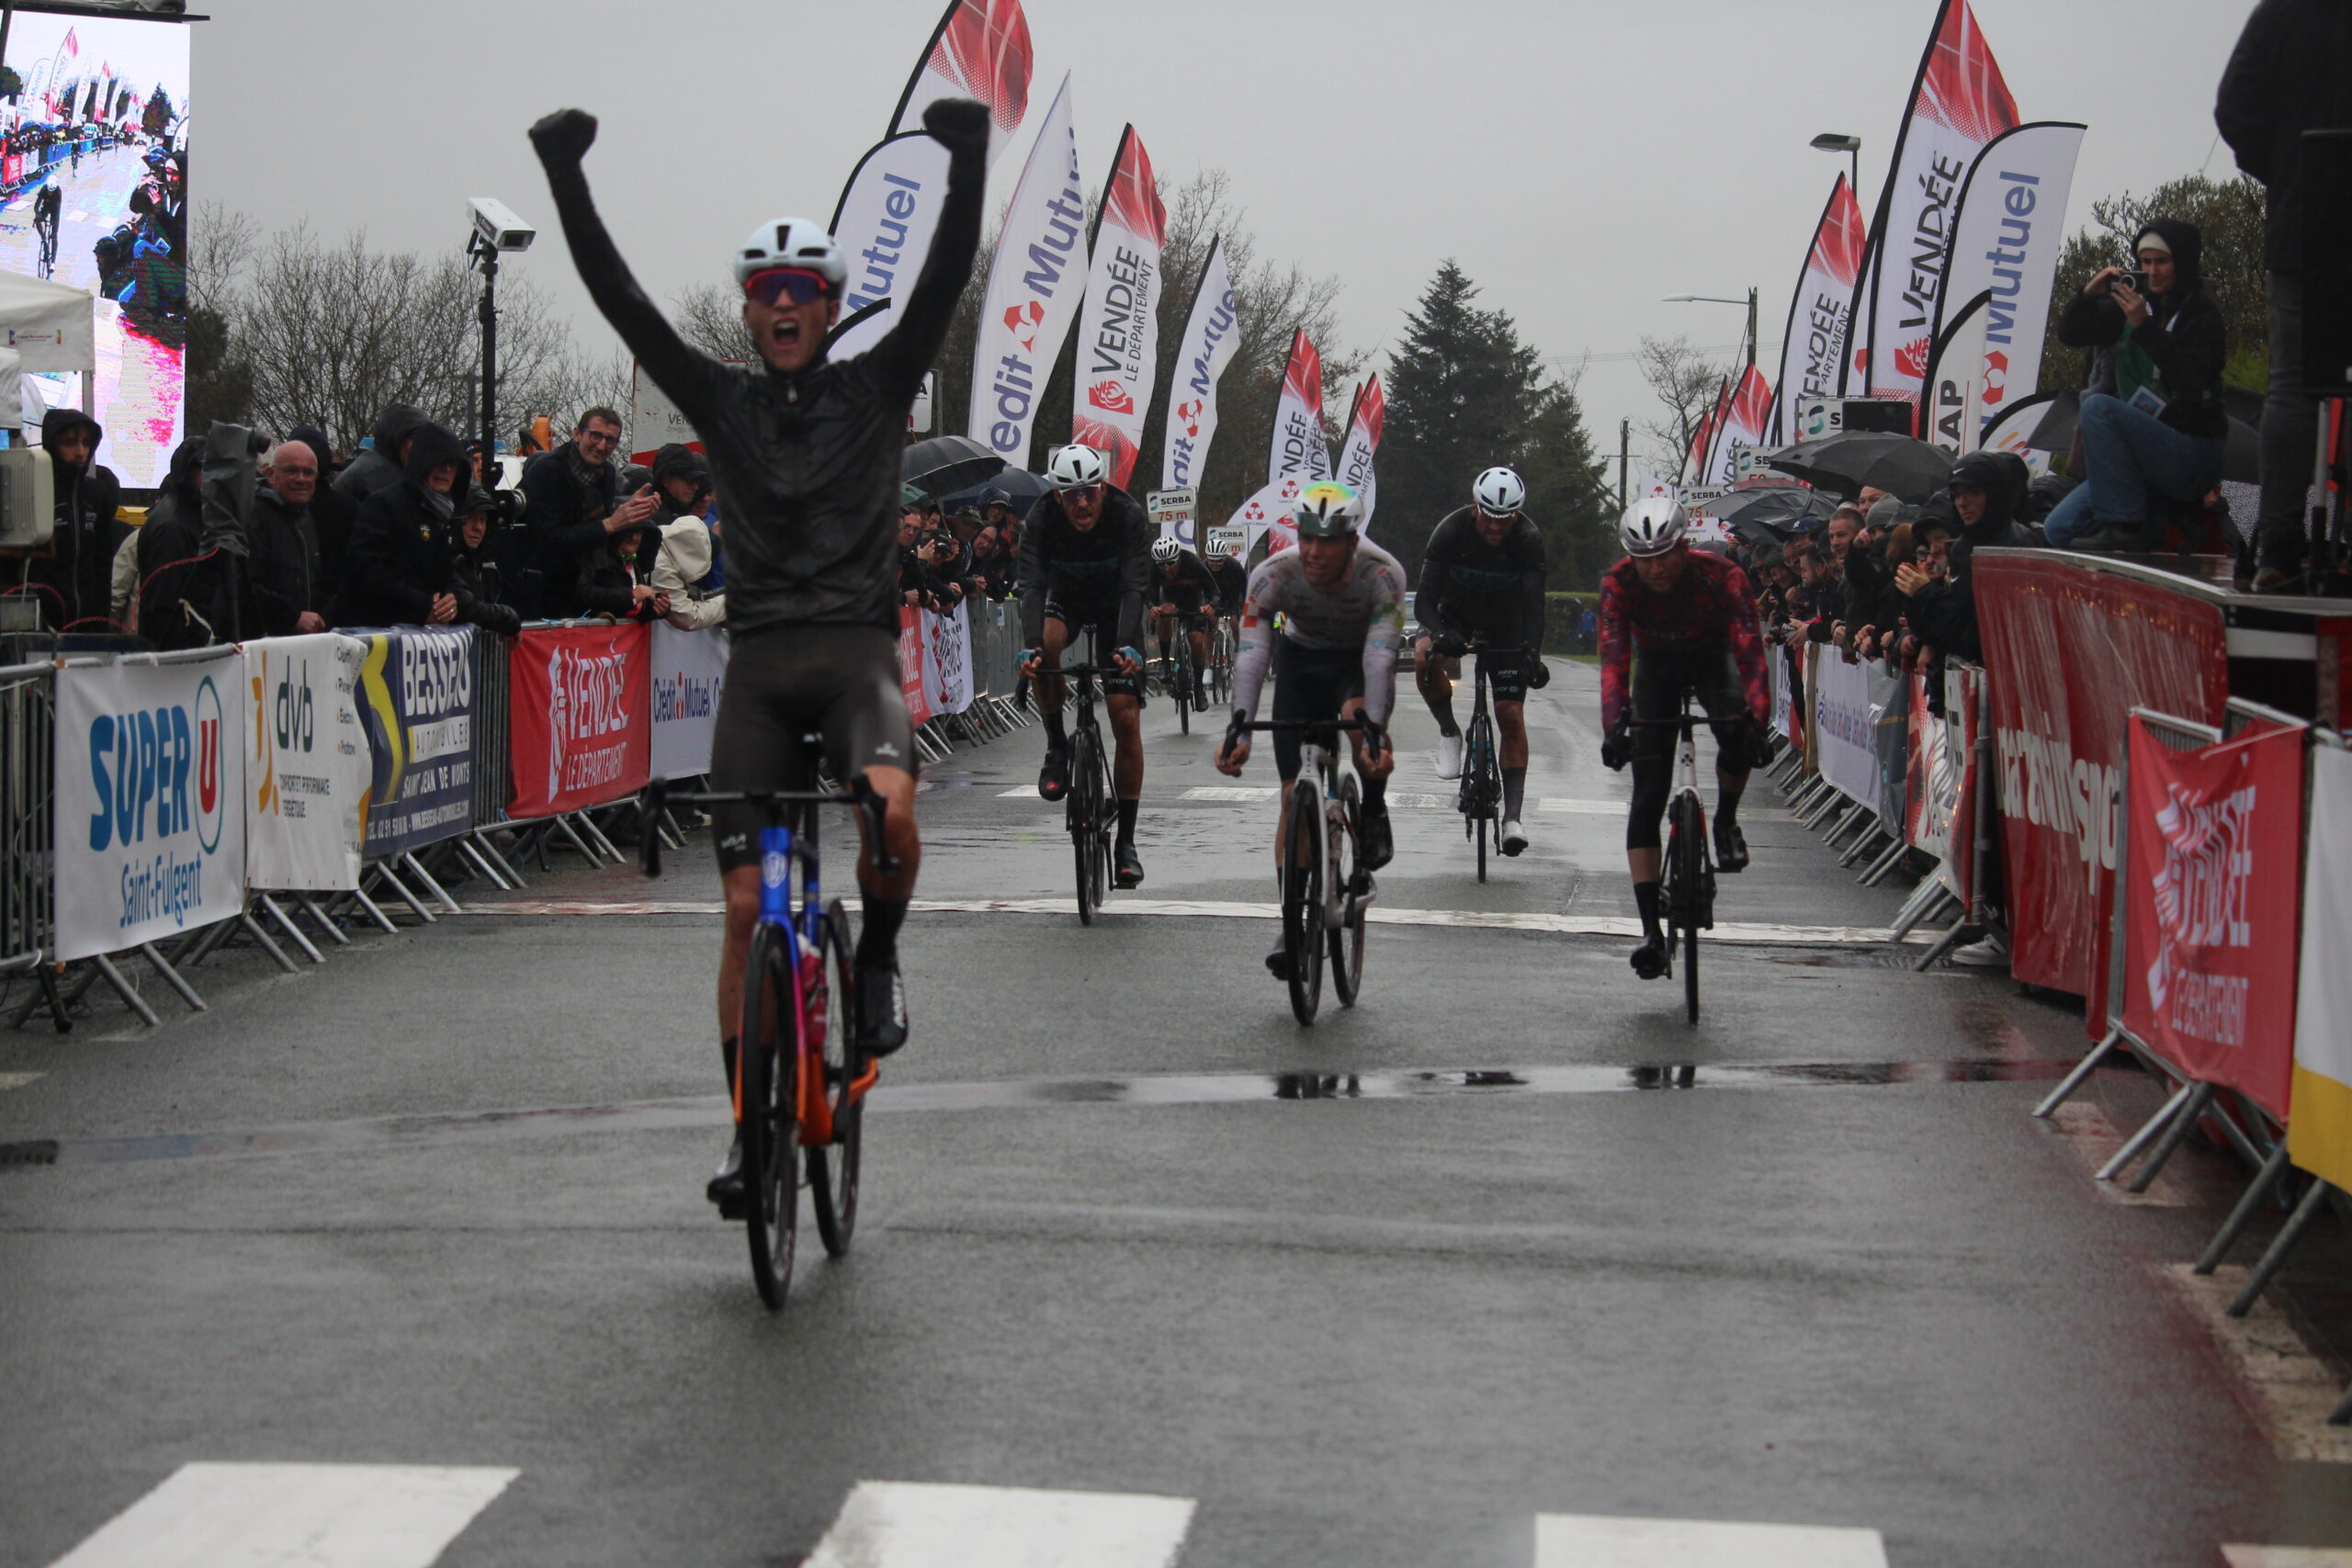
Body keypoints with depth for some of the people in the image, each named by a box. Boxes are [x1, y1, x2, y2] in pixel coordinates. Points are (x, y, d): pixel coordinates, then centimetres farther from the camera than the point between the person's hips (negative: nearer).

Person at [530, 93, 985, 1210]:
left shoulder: (877, 387, 7)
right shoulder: (720, 401, 10)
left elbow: (946, 278, -5)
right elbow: (618, 297, 3)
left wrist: (968, 158, -17)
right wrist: (565, 176, -6)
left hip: (857, 649, -2)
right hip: (760, 663, 2)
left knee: (889, 810, -33)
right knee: (747, 905, -2)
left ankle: (878, 957, -1)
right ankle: (750, 1130, 7)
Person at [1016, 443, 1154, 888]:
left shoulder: (1129, 515, -29)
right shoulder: (1041, 518, -26)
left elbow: (1135, 586, -35)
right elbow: (1032, 585, -33)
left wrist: (1126, 646, -51)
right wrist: (1030, 647, -50)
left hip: (1114, 606, -1)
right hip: (1066, 600, 1)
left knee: (1126, 719, -10)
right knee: (1047, 644, -37)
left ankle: (1126, 841, -3)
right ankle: (1057, 748, -15)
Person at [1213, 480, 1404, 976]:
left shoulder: (1382, 575, -33)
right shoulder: (1274, 574, -30)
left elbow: (1381, 657, -40)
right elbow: (1250, 656, -36)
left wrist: (1373, 733, -52)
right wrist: (1238, 730, -49)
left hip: (1360, 660, -1)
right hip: (1300, 660, 1)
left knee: (1356, 715, -36)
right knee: (1295, 793, -7)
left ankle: (1373, 811, -6)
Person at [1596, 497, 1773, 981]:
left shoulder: (1722, 577, -30)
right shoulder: (1619, 583, -27)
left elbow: (1750, 652, -36)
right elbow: (1614, 657, -35)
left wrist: (1758, 719, -51)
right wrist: (1614, 725, -50)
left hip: (1711, 659, -1)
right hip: (1656, 666, 1)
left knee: (1736, 732, -35)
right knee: (1647, 796, -11)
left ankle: (1726, 822, -3)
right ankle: (1651, 931, -11)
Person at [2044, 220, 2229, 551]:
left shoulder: (2202, 314, -7)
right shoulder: (2132, 304, 10)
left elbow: (2191, 378, -23)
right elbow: (2070, 335, 14)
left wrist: (2144, 326, -27)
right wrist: (2088, 295, -5)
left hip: (2194, 459, -7)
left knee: (2098, 406, -29)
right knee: (2059, 529, -4)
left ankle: (2123, 524, -25)